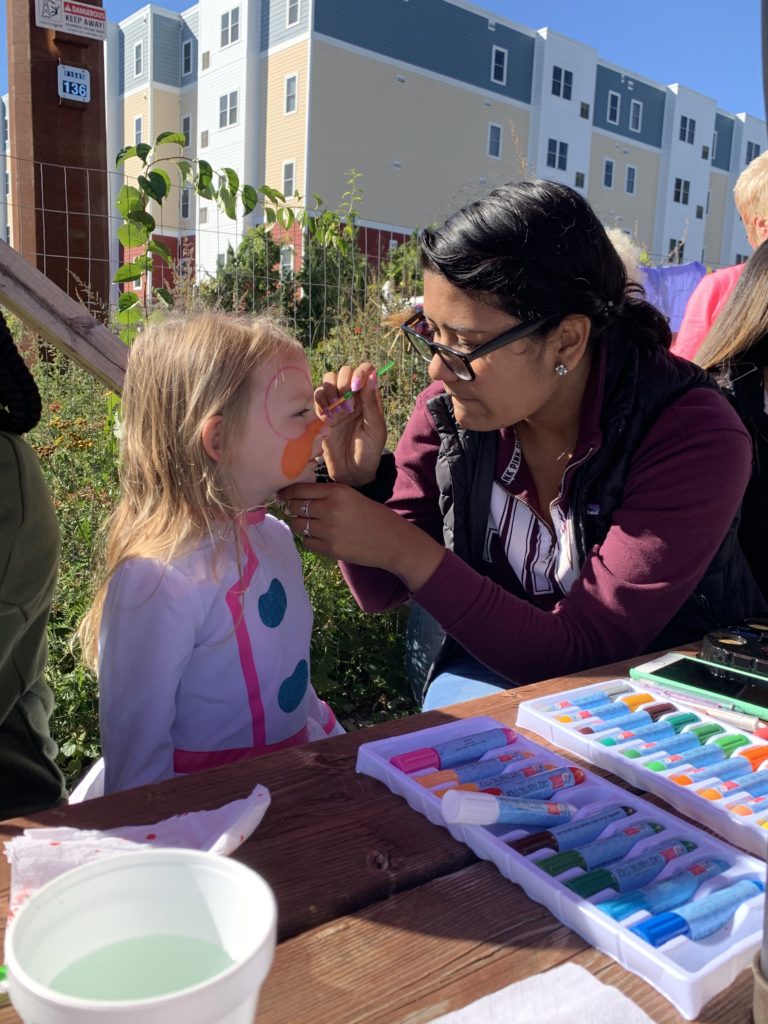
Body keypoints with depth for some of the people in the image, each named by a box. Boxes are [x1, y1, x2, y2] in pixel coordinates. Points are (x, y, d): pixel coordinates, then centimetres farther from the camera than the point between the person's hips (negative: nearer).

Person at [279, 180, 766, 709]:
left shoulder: (693, 440, -23)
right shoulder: (446, 410, -13)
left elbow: (581, 651, -25)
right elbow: (381, 593, -4)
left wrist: (403, 548, -34)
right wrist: (357, 479, -23)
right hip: (494, 673, 2)